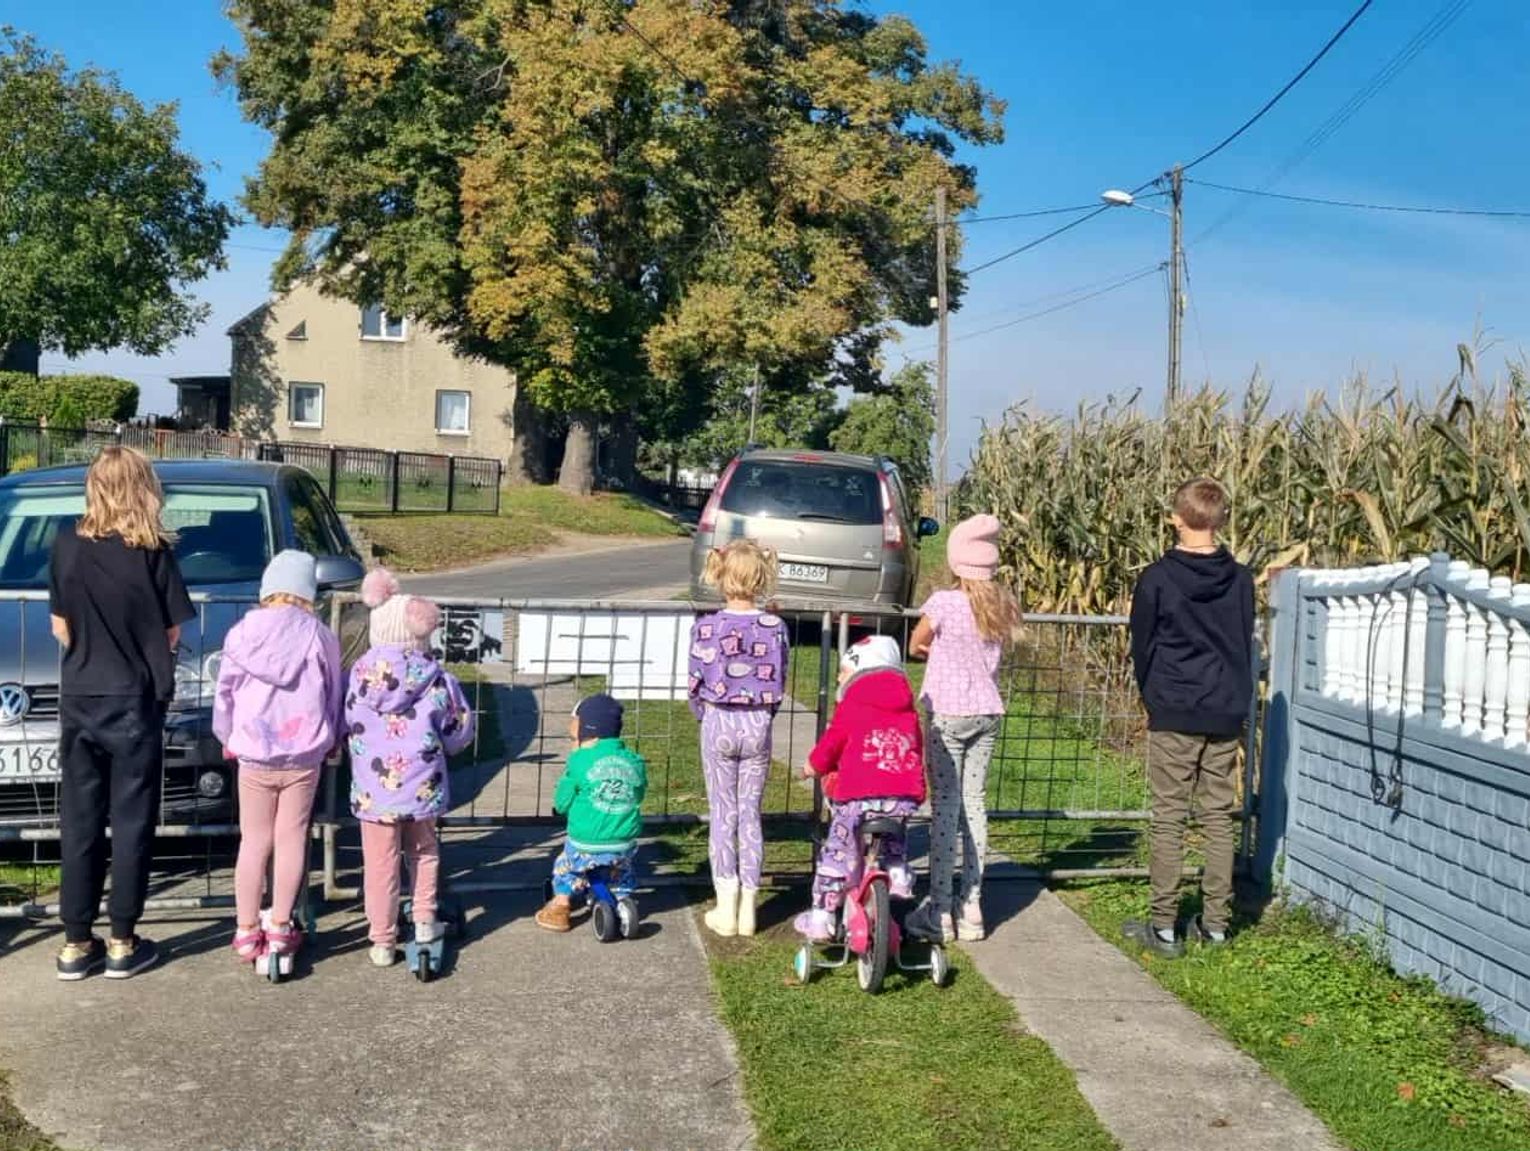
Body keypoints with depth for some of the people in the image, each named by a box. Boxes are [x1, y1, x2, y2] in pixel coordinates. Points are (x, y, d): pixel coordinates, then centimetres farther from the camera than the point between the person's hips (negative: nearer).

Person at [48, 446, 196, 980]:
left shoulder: (68, 545, -3)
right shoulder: (153, 552, -11)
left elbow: (61, 627, 5)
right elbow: (171, 634, -4)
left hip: (78, 701, 3)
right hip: (135, 702, -3)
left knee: (79, 823, 11)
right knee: (131, 824, 7)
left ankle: (75, 943, 16)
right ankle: (122, 944, 11)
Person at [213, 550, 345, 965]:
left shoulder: (242, 633, -3)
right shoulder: (320, 637, -6)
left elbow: (225, 694, 4)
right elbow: (334, 696, 4)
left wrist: (227, 738, 20)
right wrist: (331, 740, 21)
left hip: (254, 756, 1)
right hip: (304, 755, -1)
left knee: (254, 841, 9)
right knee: (291, 838, 8)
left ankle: (247, 931, 13)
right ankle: (280, 926, 11)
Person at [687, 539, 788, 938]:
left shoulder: (706, 627, -11)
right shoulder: (775, 628, -5)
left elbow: (696, 685, -5)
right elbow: (779, 684, 0)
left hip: (719, 723, -2)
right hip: (759, 724, 2)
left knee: (723, 814, 8)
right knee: (751, 814, 10)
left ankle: (726, 909, 10)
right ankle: (748, 908, 14)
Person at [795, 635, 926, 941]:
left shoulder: (851, 706, 6)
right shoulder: (907, 708, 19)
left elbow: (831, 744, 9)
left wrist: (814, 766, 29)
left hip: (860, 795, -4)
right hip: (906, 797, 5)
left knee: (836, 852, 6)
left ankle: (822, 915, 6)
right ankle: (898, 874, 23)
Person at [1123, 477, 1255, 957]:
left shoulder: (1157, 579, -9)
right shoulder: (1240, 579, 2)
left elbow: (1142, 647, -1)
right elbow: (1246, 646, 11)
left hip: (1173, 716, -4)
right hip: (1226, 715, 4)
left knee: (1168, 819, 1)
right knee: (1219, 817, 10)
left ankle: (1163, 926, 3)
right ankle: (1215, 921, 15)